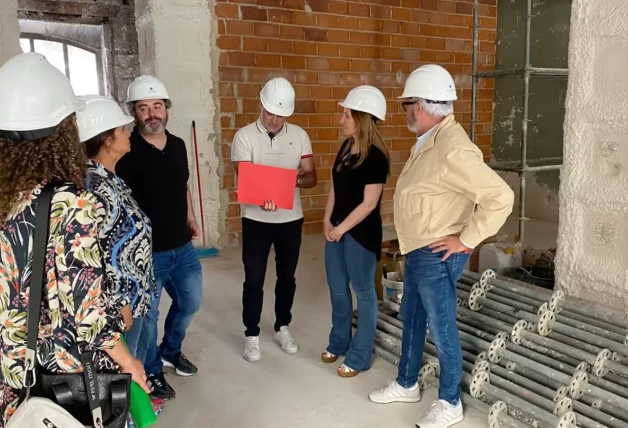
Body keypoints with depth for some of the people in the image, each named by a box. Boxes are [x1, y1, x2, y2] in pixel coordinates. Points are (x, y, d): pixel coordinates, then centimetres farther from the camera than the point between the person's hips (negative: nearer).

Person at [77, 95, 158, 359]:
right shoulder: (95, 187, -24)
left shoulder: (109, 179, 6)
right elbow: (99, 256, -25)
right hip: (122, 303, -9)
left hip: (132, 295, 9)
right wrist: (120, 305, -19)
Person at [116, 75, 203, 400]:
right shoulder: (127, 153, -15)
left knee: (190, 302, 20)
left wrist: (190, 220, 9)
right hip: (147, 251, -6)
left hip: (182, 246, 7)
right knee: (147, 314, 9)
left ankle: (171, 350, 45)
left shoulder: (178, 145, 5)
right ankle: (151, 372, 32)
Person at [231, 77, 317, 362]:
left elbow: (311, 177, 0)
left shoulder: (299, 135, 1)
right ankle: (252, 335, 22)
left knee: (287, 277, 15)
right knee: (254, 279, 5)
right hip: (256, 220, -3)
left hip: (291, 219, 3)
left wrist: (296, 180, -23)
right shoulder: (244, 136, -8)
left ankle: (282, 328, 33)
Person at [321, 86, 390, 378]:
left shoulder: (375, 157, -17)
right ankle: (339, 343, 38)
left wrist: (341, 229, -13)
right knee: (337, 289, 18)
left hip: (360, 233, -8)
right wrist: (327, 221, 1)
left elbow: (369, 203, -18)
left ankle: (359, 357, 20)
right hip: (337, 229, 8)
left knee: (363, 292, 6)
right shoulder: (345, 148, 7)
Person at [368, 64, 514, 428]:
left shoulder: (453, 149, -24)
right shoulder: (429, 141, 7)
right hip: (417, 252, 10)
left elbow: (501, 196, -29)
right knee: (411, 318, 21)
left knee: (441, 328, 6)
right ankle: (407, 385, 40)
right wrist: (412, 242, 15)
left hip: (437, 257, -10)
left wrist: (466, 240, -21)